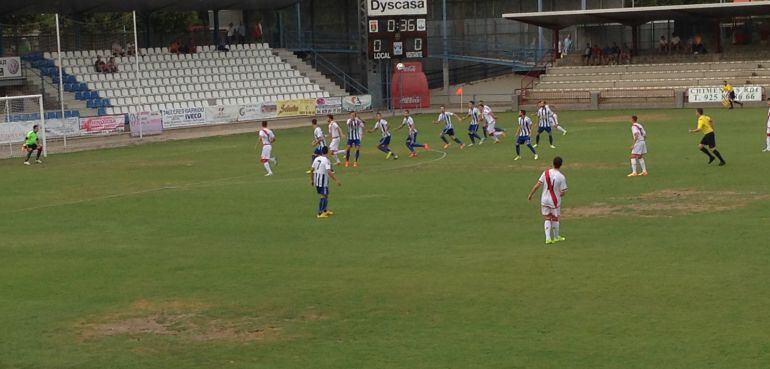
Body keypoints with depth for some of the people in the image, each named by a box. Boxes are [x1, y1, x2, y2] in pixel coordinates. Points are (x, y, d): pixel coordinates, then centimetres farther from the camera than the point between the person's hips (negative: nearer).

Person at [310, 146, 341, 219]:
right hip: (323, 180, -8)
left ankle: (325, 211, 31)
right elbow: (329, 172, -25)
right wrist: (336, 181, -24)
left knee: (324, 195, 21)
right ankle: (320, 213, -5)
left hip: (316, 180, 8)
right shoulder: (326, 160, -16)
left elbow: (311, 170, 10)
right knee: (324, 196, -2)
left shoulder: (316, 159, 6)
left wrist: (312, 180, 21)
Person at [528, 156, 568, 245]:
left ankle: (548, 238, 2)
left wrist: (531, 195, 0)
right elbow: (563, 192, -14)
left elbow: (537, 185, -8)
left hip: (544, 200, 2)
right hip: (555, 201, -2)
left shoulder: (546, 173, -7)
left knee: (547, 219, 13)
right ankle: (556, 237, 32)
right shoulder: (561, 177, -15)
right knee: (555, 219, 15)